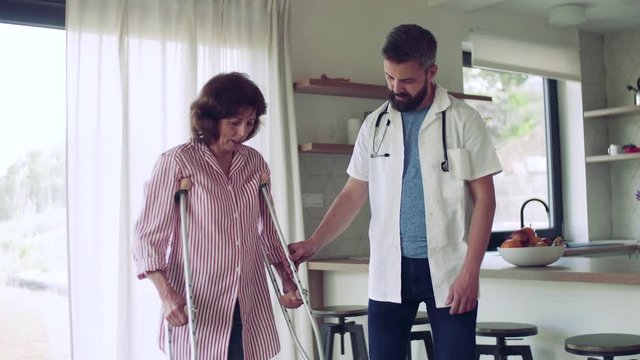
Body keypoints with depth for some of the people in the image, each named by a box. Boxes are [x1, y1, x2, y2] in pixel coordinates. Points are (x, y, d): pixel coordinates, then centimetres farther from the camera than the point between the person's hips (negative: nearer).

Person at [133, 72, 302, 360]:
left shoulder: (255, 163, 8)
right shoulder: (178, 162, -8)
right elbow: (149, 236, -9)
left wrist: (287, 279, 13)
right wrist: (166, 293, -21)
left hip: (249, 309, 4)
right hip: (197, 309, -4)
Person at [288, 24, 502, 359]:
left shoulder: (463, 121, -3)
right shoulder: (374, 125, 7)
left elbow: (484, 199, -4)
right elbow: (353, 194, 10)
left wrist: (470, 271, -12)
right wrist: (313, 243, -2)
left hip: (448, 269, -3)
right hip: (389, 271, 3)